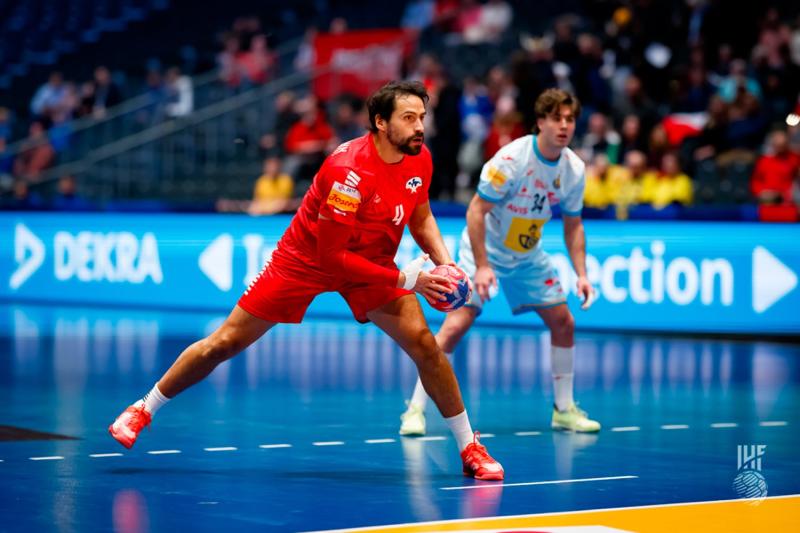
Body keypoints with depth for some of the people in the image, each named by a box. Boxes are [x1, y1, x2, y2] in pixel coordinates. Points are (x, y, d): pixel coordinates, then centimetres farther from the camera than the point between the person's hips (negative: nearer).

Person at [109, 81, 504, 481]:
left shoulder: (420, 159, -11)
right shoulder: (350, 170, -33)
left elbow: (420, 217, 9)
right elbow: (331, 254, -30)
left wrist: (444, 263, -8)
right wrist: (406, 279, -29)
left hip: (371, 265, 5)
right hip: (305, 260, -5)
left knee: (424, 343, -14)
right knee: (224, 344, 1)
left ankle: (470, 449, -1)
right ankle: (143, 410, 21)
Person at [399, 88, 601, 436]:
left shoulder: (573, 169, -7)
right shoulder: (511, 158, -25)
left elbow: (573, 225, 6)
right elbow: (475, 211, -22)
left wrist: (581, 274, -3)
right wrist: (482, 266, -27)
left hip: (528, 257, 6)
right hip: (484, 251, -6)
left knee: (564, 322, 1)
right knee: (456, 324, -17)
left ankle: (564, 409, 16)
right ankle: (415, 410, -10)